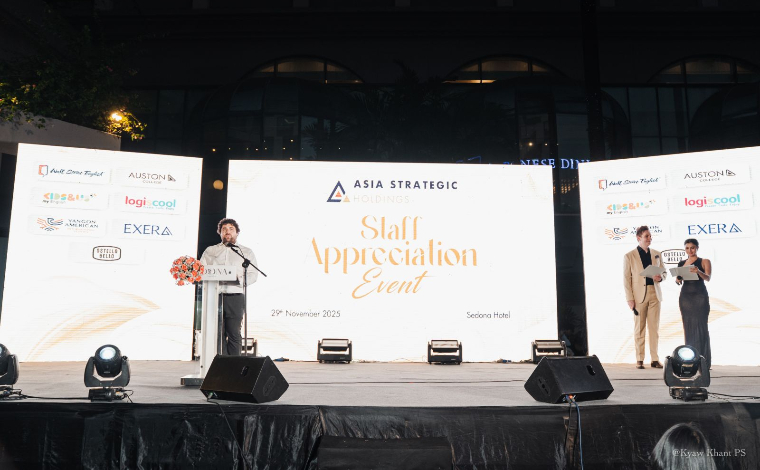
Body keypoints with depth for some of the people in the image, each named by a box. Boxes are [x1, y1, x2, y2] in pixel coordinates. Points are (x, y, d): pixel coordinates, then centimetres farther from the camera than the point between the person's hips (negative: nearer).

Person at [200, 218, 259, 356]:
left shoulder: (246, 252, 15)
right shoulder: (210, 250, 20)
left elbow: (253, 275, 4)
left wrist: (239, 279, -15)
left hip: (235, 297, -1)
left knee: (234, 334, -3)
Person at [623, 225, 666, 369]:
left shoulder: (657, 254, 12)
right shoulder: (629, 256, 0)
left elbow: (664, 271, 20)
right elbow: (626, 279, -3)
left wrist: (660, 277, -5)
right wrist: (630, 299, -9)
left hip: (655, 294, 3)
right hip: (639, 295, -3)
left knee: (655, 327, 5)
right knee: (639, 328, 2)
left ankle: (655, 359, 11)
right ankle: (639, 360, 8)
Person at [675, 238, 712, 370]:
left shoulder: (705, 262, 3)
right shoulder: (681, 263, 14)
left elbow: (708, 278, -12)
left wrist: (698, 271, -32)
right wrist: (678, 280, -10)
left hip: (700, 296, -3)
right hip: (685, 297, 4)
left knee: (701, 327, -6)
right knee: (688, 328, 3)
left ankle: (703, 360, -3)